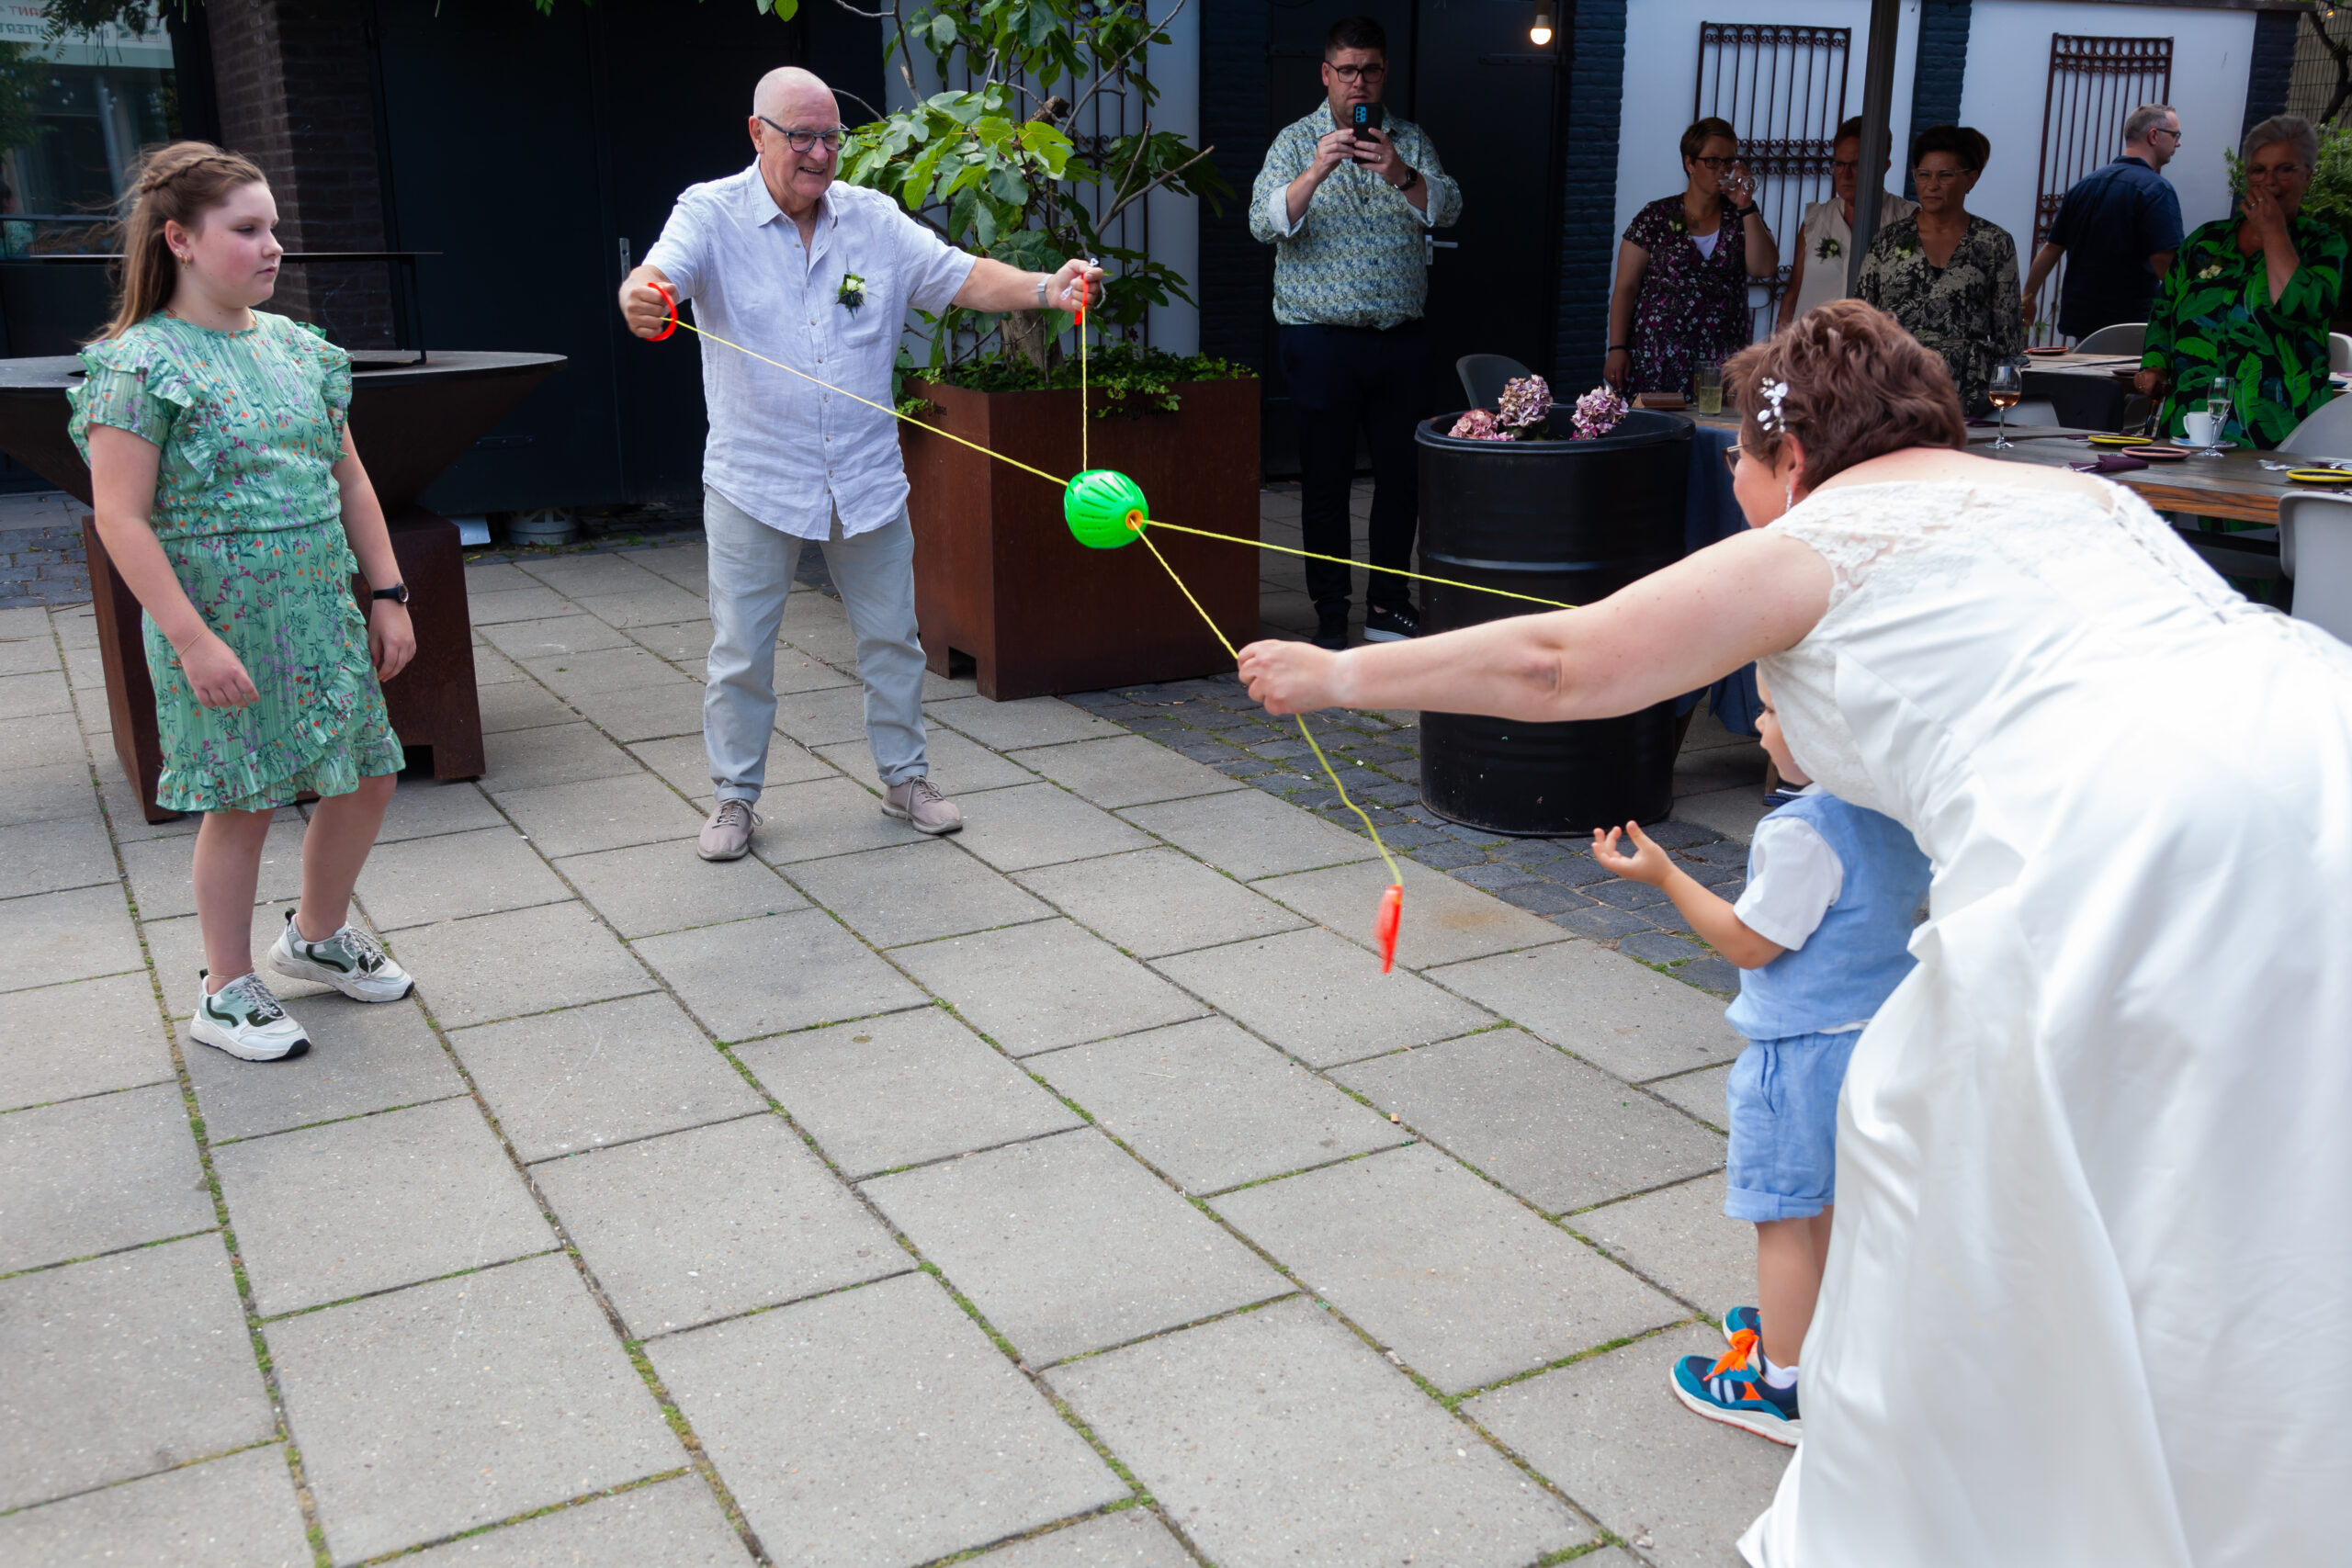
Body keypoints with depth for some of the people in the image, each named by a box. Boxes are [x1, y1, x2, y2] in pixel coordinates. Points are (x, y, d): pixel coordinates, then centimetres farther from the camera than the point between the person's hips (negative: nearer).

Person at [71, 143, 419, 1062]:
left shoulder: (297, 348, 9)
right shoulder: (140, 363, -10)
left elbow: (350, 482, 14)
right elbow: (121, 518, -14)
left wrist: (386, 595, 10)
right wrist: (193, 640, -19)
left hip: (322, 611, 6)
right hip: (223, 621, -6)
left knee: (367, 778, 10)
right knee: (244, 803, 2)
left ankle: (317, 935, 35)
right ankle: (226, 994, 21)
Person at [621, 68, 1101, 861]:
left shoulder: (874, 219, 4)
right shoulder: (711, 214, -5)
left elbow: (960, 275, -1)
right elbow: (660, 272, -22)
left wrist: (1044, 288, -19)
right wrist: (642, 299, -47)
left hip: (867, 477, 3)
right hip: (754, 479, -3)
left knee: (891, 634, 13)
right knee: (740, 649, 5)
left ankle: (905, 776, 30)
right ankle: (734, 796, 21)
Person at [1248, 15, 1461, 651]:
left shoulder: (1411, 140, 10)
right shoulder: (1296, 142, 1)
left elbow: (1446, 208, -5)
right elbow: (1265, 223, -13)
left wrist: (1401, 175, -25)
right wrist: (1315, 174, -30)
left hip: (1398, 337, 3)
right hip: (1321, 338, -3)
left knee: (1403, 474, 6)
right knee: (1326, 480, 1)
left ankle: (1389, 605, 19)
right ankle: (1330, 615, 9)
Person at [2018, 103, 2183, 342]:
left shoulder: (2085, 184, 10)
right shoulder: (2157, 190, -11)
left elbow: (2052, 248, 15)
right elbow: (2165, 263, -20)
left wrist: (2028, 296, 25)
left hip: (2080, 321, 7)